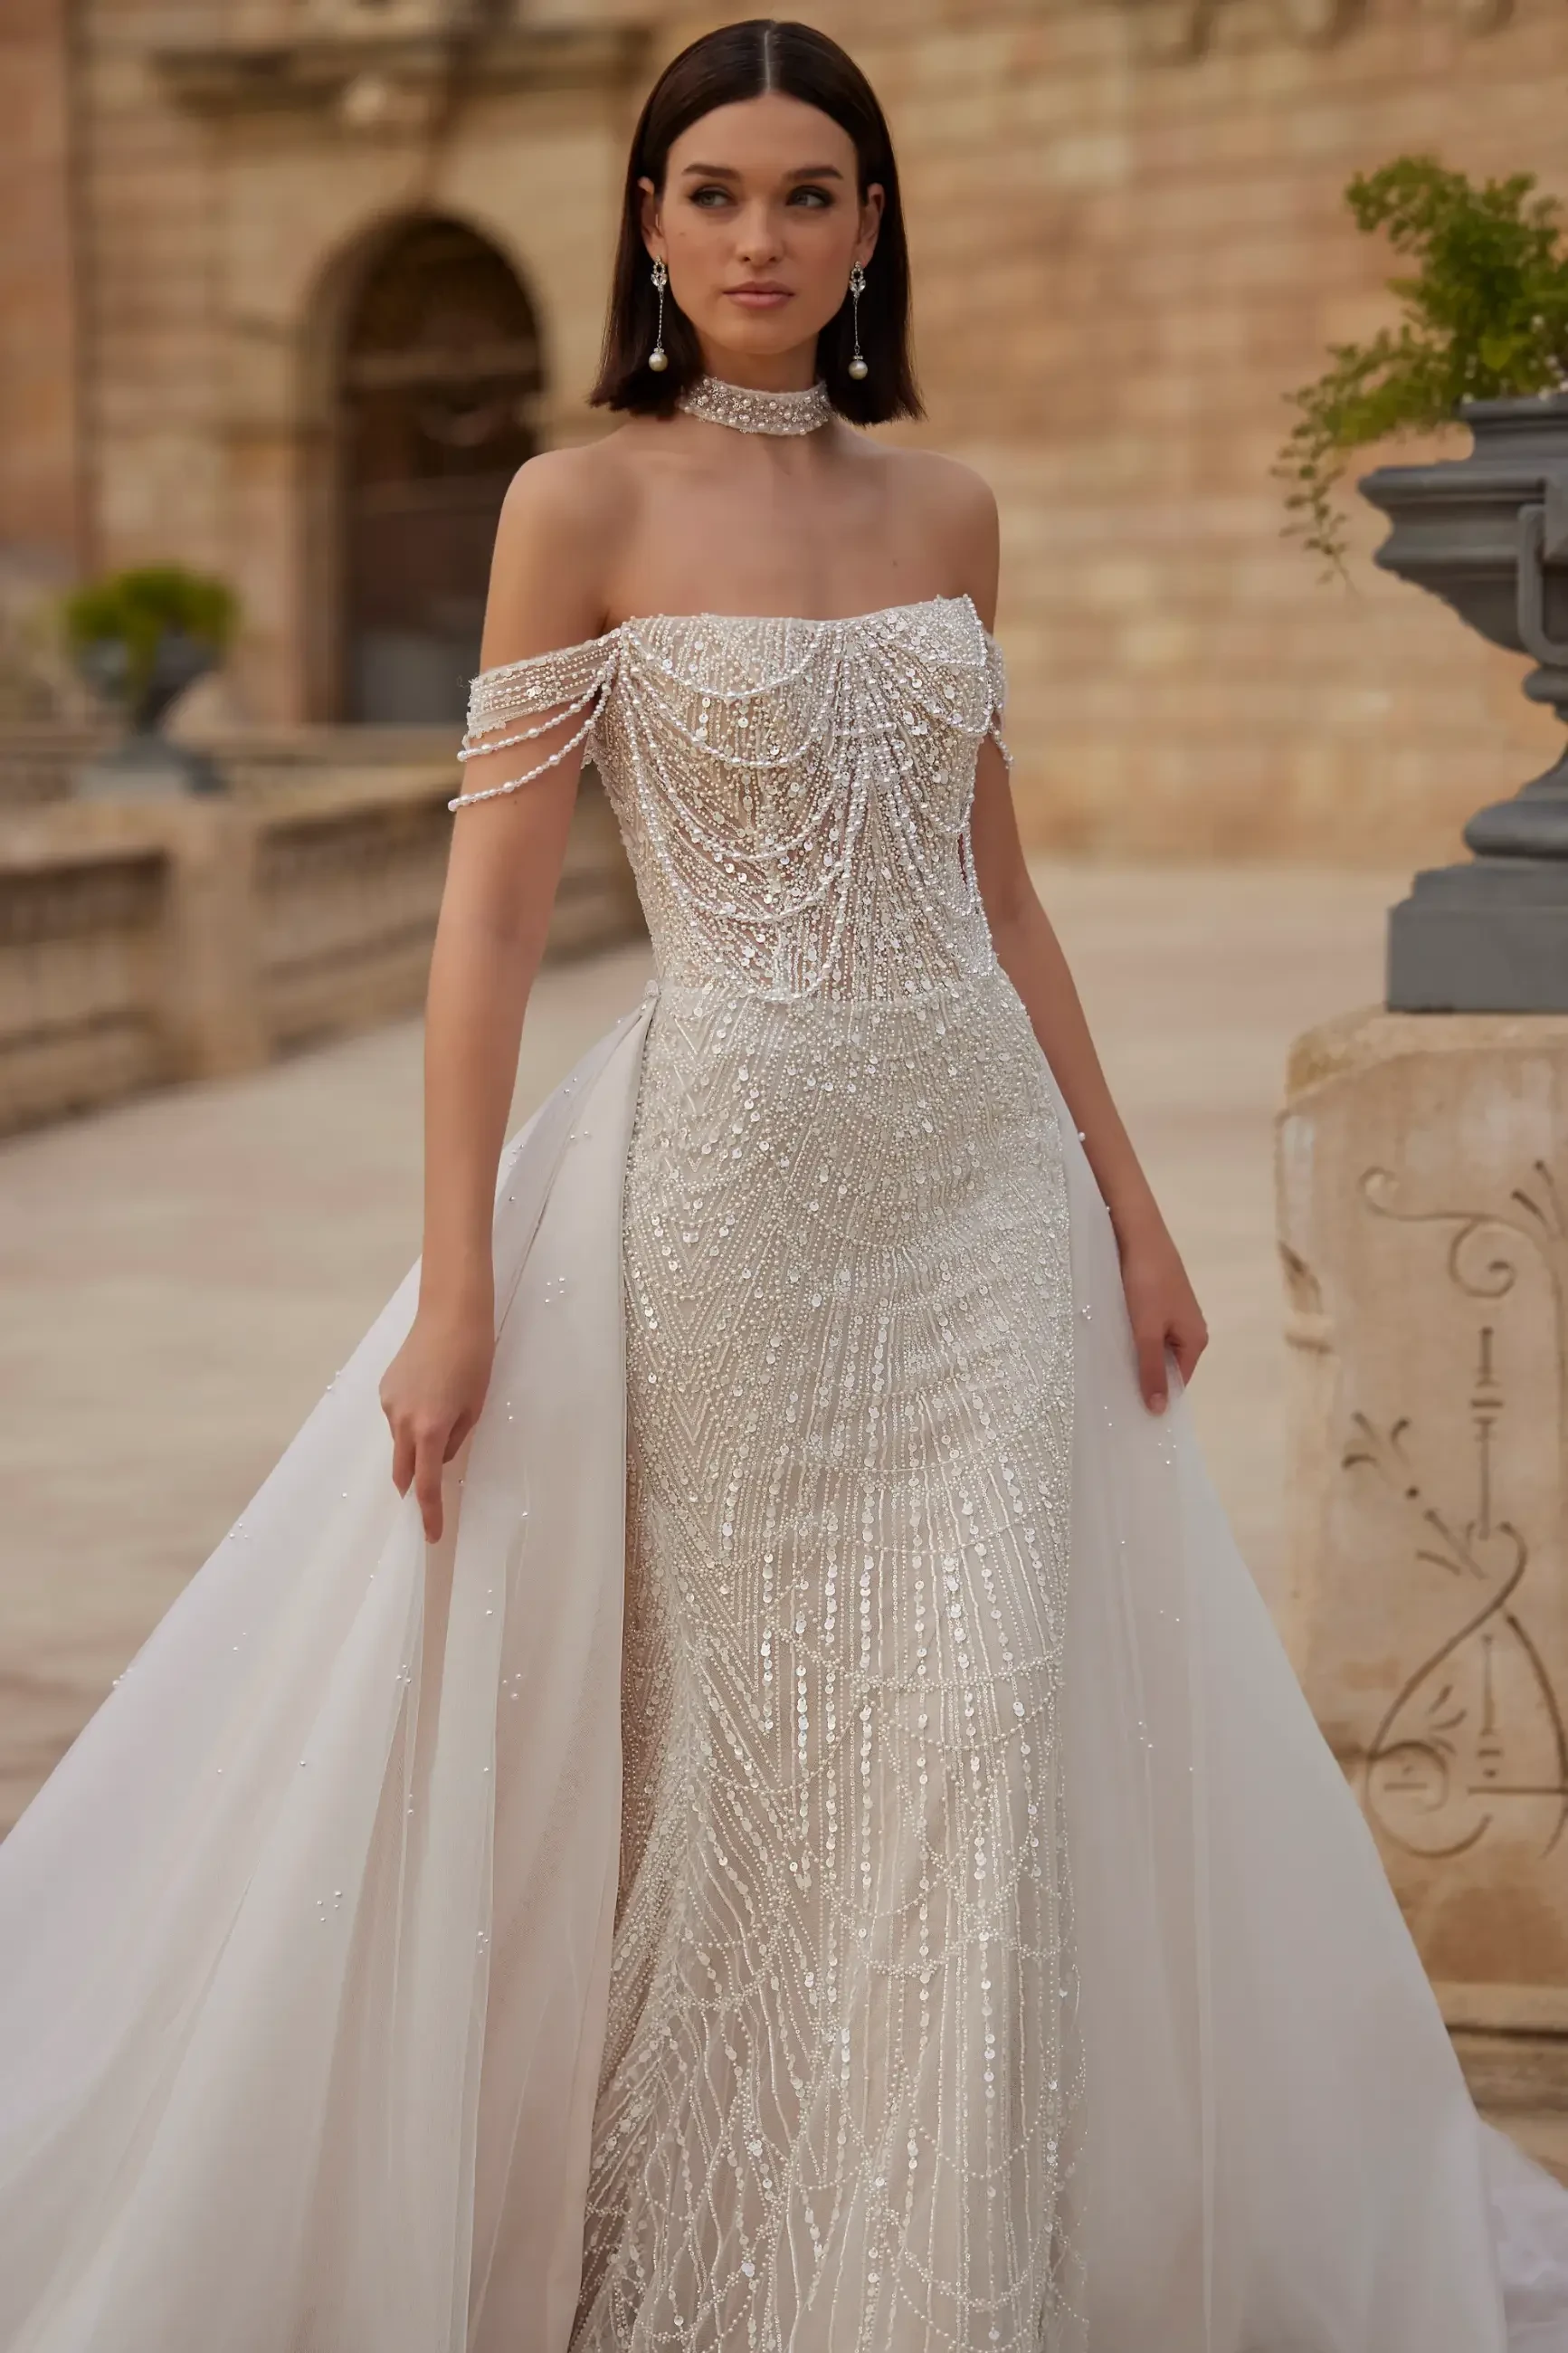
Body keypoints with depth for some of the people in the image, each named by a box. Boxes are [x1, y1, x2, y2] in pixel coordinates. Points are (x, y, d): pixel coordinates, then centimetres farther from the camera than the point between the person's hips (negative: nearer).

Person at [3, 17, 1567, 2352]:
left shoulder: (946, 510, 9)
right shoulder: (583, 504, -5)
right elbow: (492, 905, -8)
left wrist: (1125, 1195, 13)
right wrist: (457, 1291, -13)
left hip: (986, 1177, 4)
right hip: (731, 1174, -4)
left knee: (987, 1741, 2)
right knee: (725, 1743, 6)